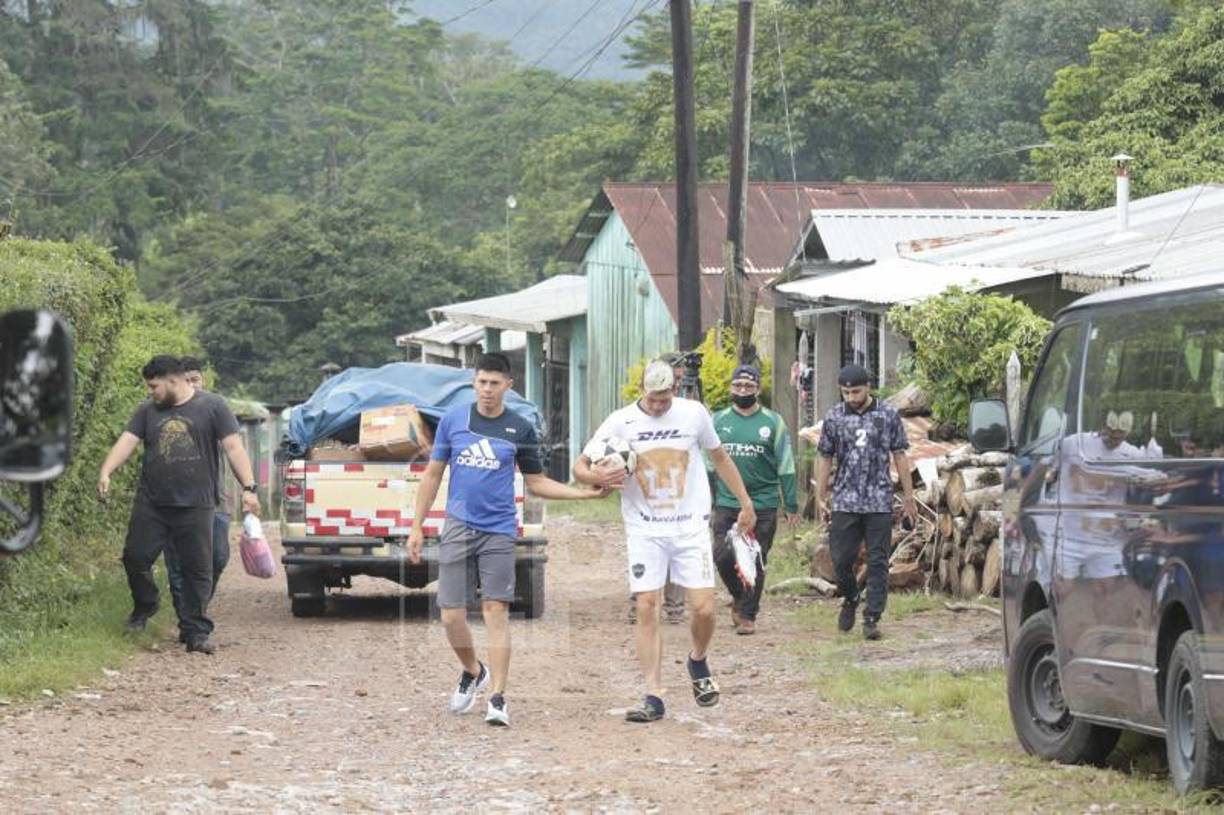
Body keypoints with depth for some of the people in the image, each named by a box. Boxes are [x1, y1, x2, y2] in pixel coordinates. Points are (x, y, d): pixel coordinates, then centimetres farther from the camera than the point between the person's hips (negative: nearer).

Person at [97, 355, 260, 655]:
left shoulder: (212, 407, 1)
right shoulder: (148, 411, 10)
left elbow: (234, 448, -2)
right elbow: (127, 442, 1)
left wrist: (248, 487, -11)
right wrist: (105, 472, -16)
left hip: (195, 506, -3)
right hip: (150, 505, 3)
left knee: (197, 570, -1)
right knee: (135, 557, 1)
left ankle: (196, 632, 6)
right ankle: (144, 607, 28)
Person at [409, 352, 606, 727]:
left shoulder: (520, 430, 4)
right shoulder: (453, 420, 5)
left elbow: (537, 482, 12)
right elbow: (433, 475, 11)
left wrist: (586, 493, 1)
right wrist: (417, 526, 7)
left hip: (498, 531, -1)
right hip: (458, 527, 1)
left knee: (496, 611, -8)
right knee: (451, 616, -2)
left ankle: (498, 699, -7)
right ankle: (473, 671, 27)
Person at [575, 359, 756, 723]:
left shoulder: (694, 413, 1)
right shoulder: (621, 422, -3)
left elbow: (719, 457, 16)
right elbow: (580, 467, -1)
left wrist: (745, 503, 19)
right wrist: (596, 477, -24)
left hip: (691, 526, 1)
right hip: (644, 530, -1)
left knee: (703, 608, -7)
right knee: (647, 608, -9)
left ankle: (698, 661, 26)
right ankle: (654, 697, -6)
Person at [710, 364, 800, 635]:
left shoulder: (772, 422, 2)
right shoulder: (718, 421, 7)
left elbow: (785, 467, 3)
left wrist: (791, 506, 0)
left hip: (763, 504, -1)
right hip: (727, 503, 1)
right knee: (723, 556, -8)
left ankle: (748, 615, 13)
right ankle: (739, 597, 18)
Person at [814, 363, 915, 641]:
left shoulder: (888, 416, 2)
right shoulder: (834, 418, 5)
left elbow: (900, 456, 6)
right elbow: (825, 459, 9)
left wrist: (909, 497, 4)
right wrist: (820, 498, 6)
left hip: (879, 502, -1)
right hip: (845, 501, 1)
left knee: (877, 562, -2)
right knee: (841, 559, 1)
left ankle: (872, 618, 2)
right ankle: (850, 600, 27)